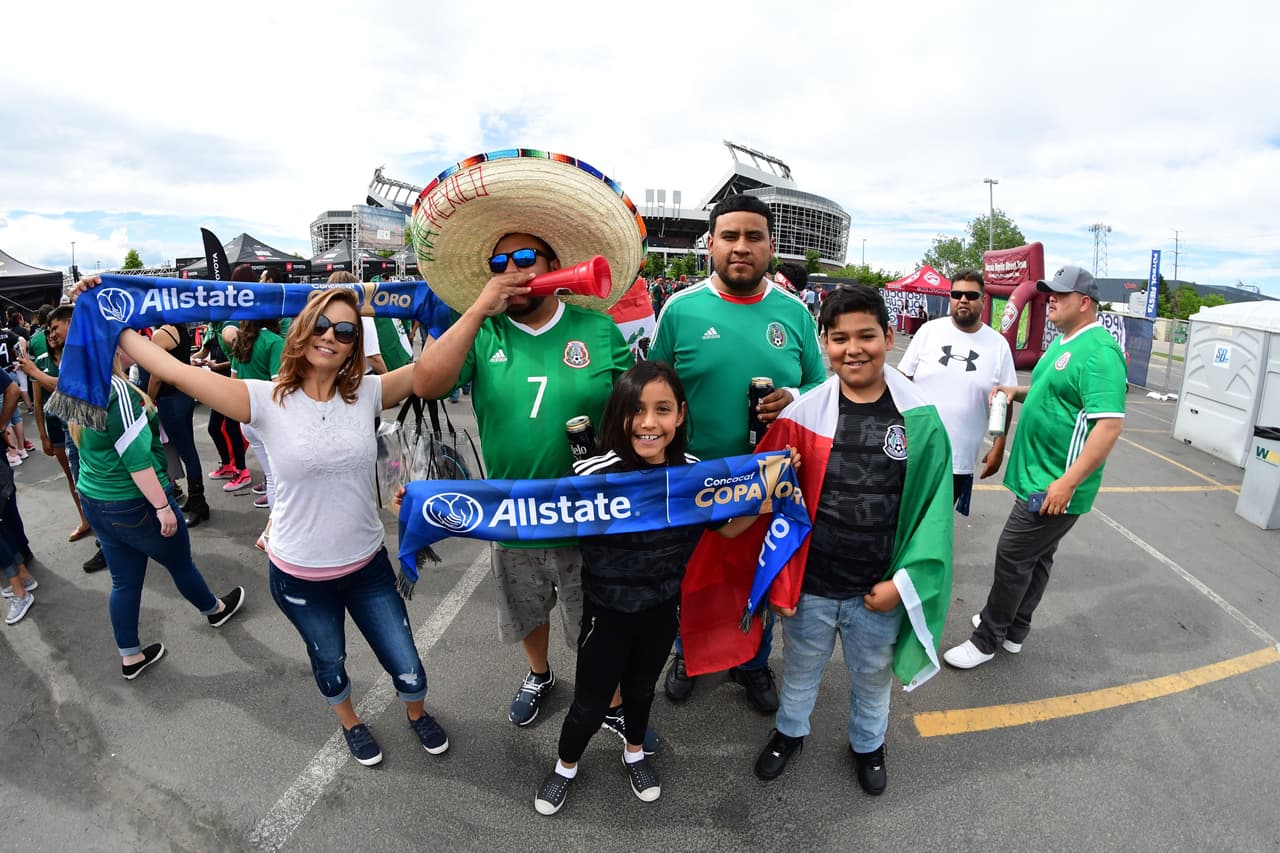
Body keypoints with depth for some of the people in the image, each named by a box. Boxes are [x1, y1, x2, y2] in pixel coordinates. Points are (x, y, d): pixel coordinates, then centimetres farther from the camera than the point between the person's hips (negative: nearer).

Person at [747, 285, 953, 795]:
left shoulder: (920, 418, -10)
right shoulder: (803, 414, -11)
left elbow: (934, 505, -6)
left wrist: (903, 582, -10)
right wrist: (781, 581, -7)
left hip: (880, 591, 1)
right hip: (809, 585, 0)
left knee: (873, 675, 26)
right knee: (800, 671, 23)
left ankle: (868, 743, 56)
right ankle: (790, 731, 54)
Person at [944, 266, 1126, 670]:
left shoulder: (1098, 352, -19)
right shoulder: (1063, 341, 13)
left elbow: (1109, 423, -26)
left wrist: (1068, 482, -28)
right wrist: (1018, 391, 7)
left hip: (1055, 486, -10)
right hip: (1038, 475, 10)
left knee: (1013, 556, -1)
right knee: (1036, 556, 19)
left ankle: (987, 639, 14)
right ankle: (1013, 631, 33)